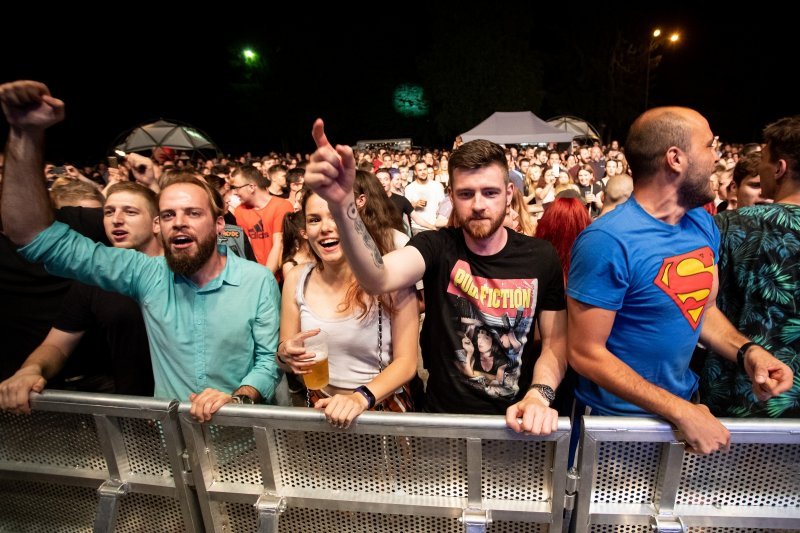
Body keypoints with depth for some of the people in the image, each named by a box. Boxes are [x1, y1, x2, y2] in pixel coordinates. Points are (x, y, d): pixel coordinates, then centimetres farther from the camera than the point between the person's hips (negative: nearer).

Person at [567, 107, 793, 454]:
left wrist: (746, 350, -9)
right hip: (615, 417, -7)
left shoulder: (703, 224, -2)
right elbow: (587, 354, -24)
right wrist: (679, 411, -23)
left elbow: (701, 306, 10)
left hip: (686, 401, 7)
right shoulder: (608, 241, -28)